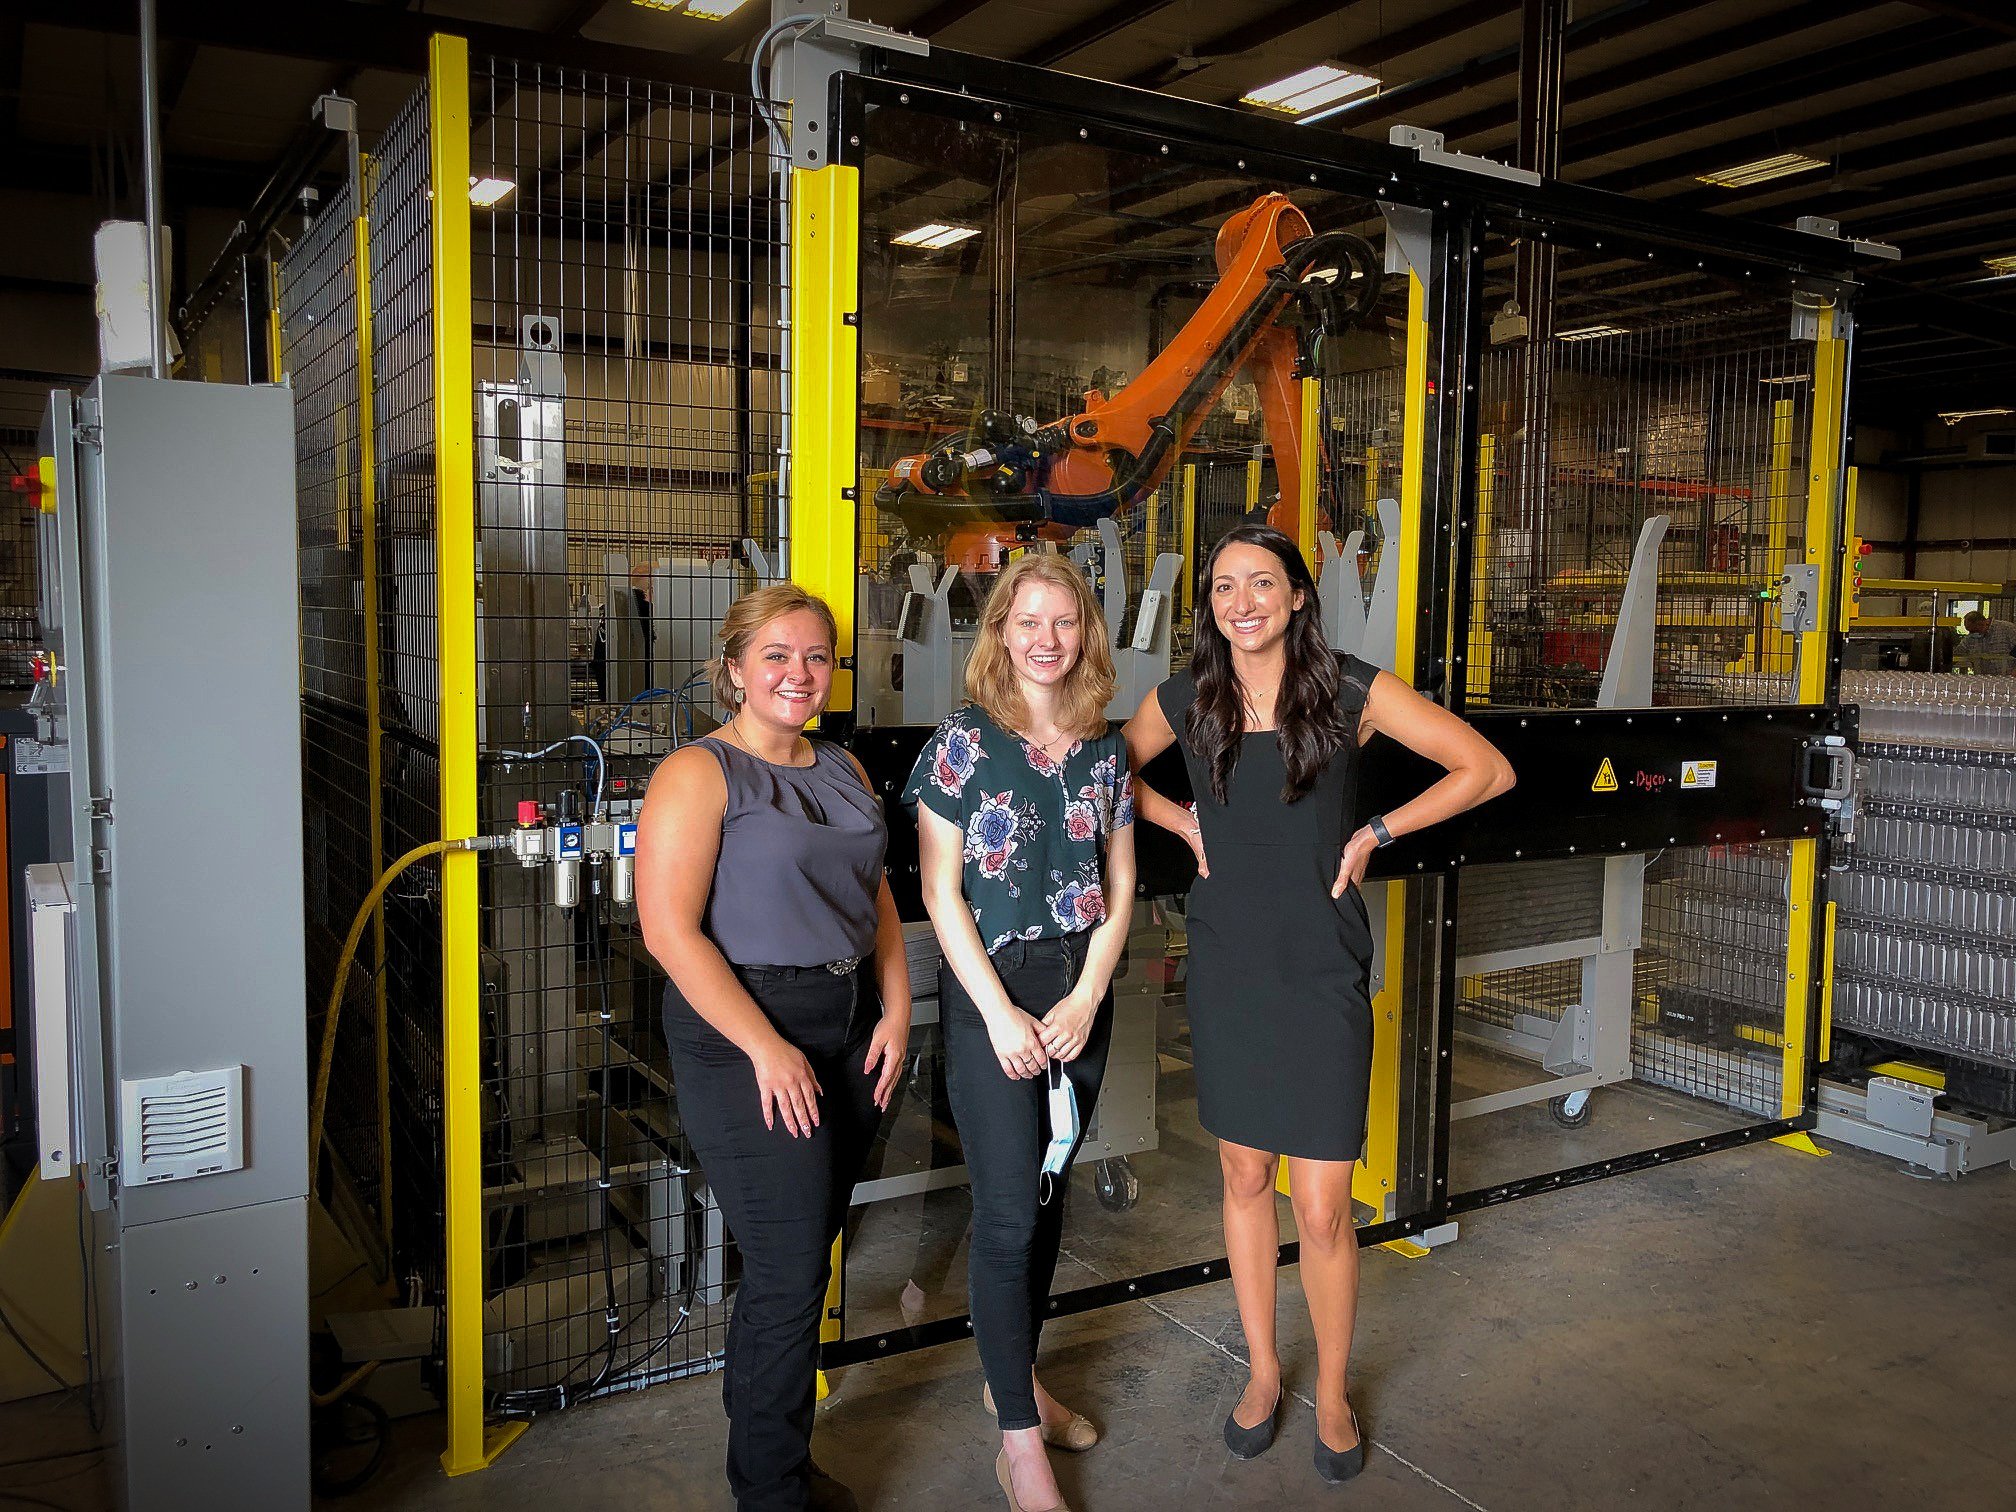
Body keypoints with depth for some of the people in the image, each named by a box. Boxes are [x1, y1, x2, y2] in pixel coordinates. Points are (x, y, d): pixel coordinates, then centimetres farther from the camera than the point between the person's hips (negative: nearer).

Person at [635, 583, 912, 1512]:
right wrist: (767, 1047, -18)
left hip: (850, 1029, 7)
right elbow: (670, 929, -17)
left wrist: (896, 1010, 4)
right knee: (790, 1272, -3)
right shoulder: (698, 775, -10)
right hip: (745, 1037, -7)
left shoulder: (843, 771, 12)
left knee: (800, 1261, 15)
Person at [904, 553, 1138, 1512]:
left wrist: (1088, 999, -5)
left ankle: (1013, 1378, 33)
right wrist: (1000, 1012, -12)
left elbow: (1119, 886, 7)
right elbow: (940, 889, -9)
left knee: (1050, 1192, 14)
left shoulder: (1104, 749, 6)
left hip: (1081, 992, 5)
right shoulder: (965, 740, -7)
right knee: (1008, 1210, -2)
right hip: (990, 992, -5)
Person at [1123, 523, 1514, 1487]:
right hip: (1227, 967, 3)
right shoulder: (1186, 701, -1)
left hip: (1322, 974, -3)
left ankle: (1333, 1395, 26)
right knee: (1244, 1174, 16)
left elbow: (1487, 770, -4)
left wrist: (1374, 833, -6)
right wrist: (1186, 822, 3)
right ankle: (1263, 1369, 36)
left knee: (1322, 1209, 1)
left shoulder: (1351, 691, -9)